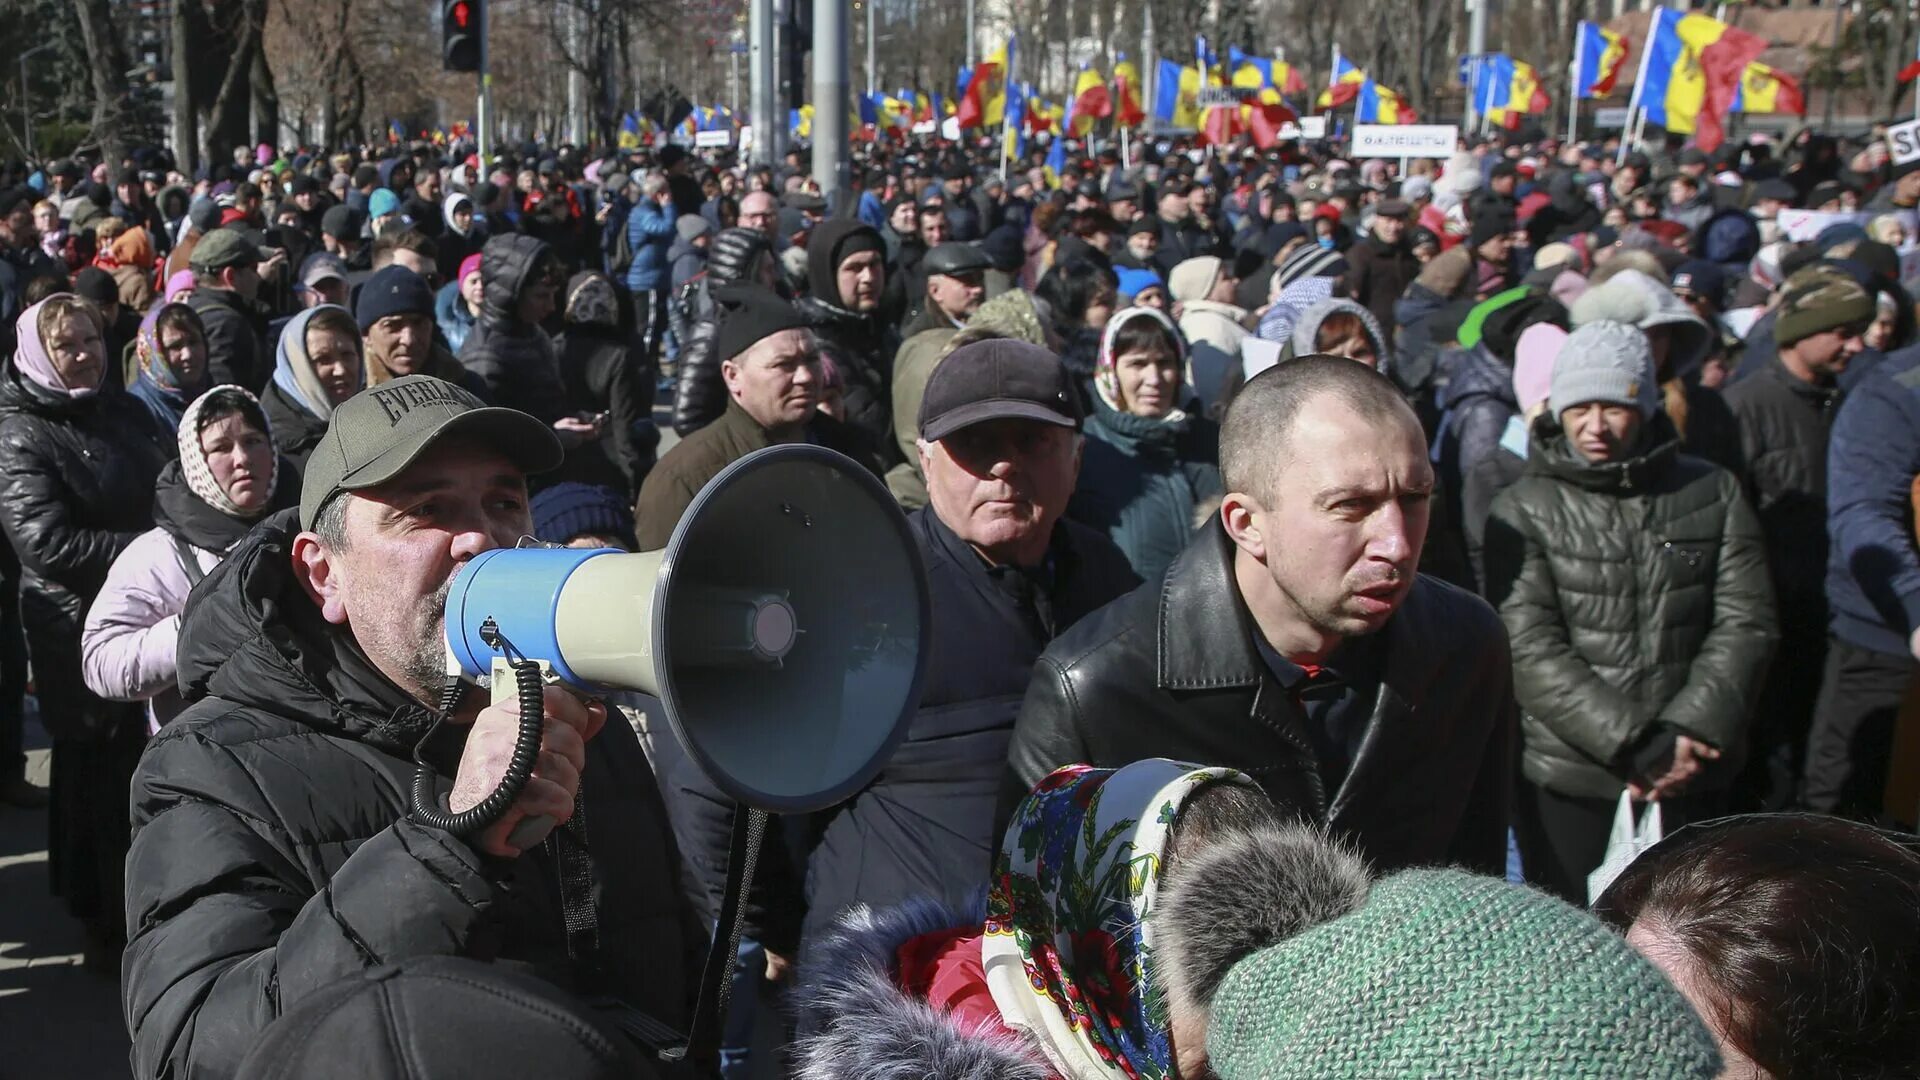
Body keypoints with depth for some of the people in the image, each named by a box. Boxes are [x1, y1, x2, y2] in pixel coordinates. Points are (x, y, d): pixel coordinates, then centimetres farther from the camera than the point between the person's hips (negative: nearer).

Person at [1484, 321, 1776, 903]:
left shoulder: (1714, 494, 6)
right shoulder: (1524, 512, -2)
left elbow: (1746, 625, 1)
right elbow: (1530, 650, -10)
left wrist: (1691, 734, -12)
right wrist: (1632, 744, -17)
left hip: (1691, 778, 2)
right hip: (1567, 780, -2)